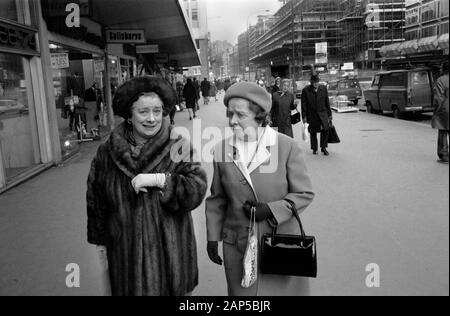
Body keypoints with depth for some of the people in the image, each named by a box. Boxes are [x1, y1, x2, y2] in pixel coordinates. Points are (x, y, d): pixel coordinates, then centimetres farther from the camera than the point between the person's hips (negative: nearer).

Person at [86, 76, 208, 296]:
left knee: (169, 288, 13)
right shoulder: (108, 152, -2)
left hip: (169, 249, -1)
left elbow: (197, 190, -18)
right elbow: (96, 198, 8)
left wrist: (160, 179, -28)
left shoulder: (177, 148, -9)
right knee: (132, 289, 15)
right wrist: (99, 238, 15)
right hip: (126, 251, 2)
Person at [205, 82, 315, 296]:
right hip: (237, 248, 2)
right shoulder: (223, 150, -3)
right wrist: (213, 237, 6)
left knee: (282, 290, 12)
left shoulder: (287, 146, -11)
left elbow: (304, 194, -5)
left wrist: (272, 210, -17)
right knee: (241, 291, 15)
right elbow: (217, 200, 8)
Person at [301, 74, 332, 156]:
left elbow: (327, 102, 9)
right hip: (312, 115, -1)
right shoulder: (306, 90, -4)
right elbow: (303, 104, -2)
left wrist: (329, 114, 9)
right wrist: (304, 116, -5)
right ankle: (314, 149, 23)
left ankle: (324, 148, 2)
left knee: (325, 129, -13)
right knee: (313, 132, 7)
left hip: (323, 113, 1)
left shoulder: (323, 88, 4)